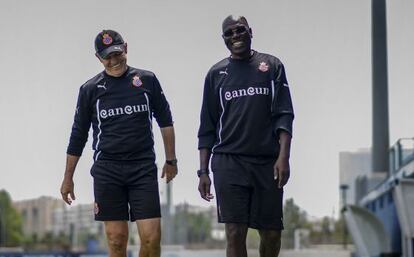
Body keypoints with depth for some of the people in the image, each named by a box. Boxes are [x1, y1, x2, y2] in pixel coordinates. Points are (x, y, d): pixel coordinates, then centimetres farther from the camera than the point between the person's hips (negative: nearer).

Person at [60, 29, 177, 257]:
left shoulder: (147, 80, 7)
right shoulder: (90, 89, 5)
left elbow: (165, 121, 15)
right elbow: (78, 135, 11)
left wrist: (171, 160, 12)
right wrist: (68, 178, 11)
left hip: (143, 168, 0)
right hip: (107, 171, 0)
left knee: (152, 236, -9)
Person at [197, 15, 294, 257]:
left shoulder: (272, 66, 8)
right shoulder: (216, 74, 10)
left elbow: (284, 115, 2)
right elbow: (207, 128, 11)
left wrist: (284, 157, -11)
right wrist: (203, 171, 4)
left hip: (268, 163, 0)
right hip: (229, 162, 0)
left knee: (272, 234, 3)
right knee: (235, 234, -8)